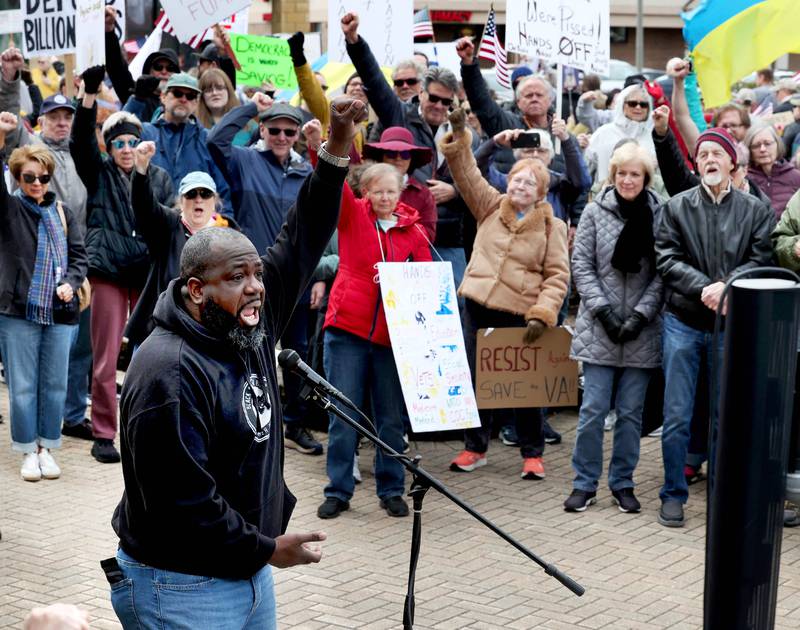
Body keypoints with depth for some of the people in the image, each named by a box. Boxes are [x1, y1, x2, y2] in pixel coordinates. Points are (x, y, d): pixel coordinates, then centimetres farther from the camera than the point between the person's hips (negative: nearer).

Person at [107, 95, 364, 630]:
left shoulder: (251, 327, 2)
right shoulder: (170, 375, -23)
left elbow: (299, 245, 7)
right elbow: (181, 501, -25)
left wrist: (338, 151, -1)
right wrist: (266, 549, -15)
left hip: (252, 571, 8)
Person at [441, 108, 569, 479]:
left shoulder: (551, 226, 0)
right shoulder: (491, 207, 7)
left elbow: (557, 275, -4)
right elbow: (468, 175, -2)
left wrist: (543, 312, -15)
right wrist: (459, 136, -14)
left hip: (518, 315, -3)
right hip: (477, 306, 3)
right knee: (474, 377, 8)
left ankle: (532, 453, 16)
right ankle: (475, 447, 22)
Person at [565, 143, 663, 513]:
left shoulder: (659, 215, -1)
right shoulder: (595, 212, 1)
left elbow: (662, 273, -1)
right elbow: (581, 265, 0)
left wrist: (641, 314, -10)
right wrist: (604, 309, -9)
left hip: (642, 333, 0)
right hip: (599, 329, 0)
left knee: (631, 411, 8)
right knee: (593, 409, 1)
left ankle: (622, 483, 20)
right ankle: (585, 483, 12)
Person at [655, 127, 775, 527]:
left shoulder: (755, 210, 2)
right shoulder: (676, 207, 1)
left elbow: (760, 260, -7)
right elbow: (667, 259, -7)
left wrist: (726, 287, -22)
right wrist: (703, 288, -20)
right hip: (683, 321, 0)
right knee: (677, 415, 2)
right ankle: (673, 494, 13)